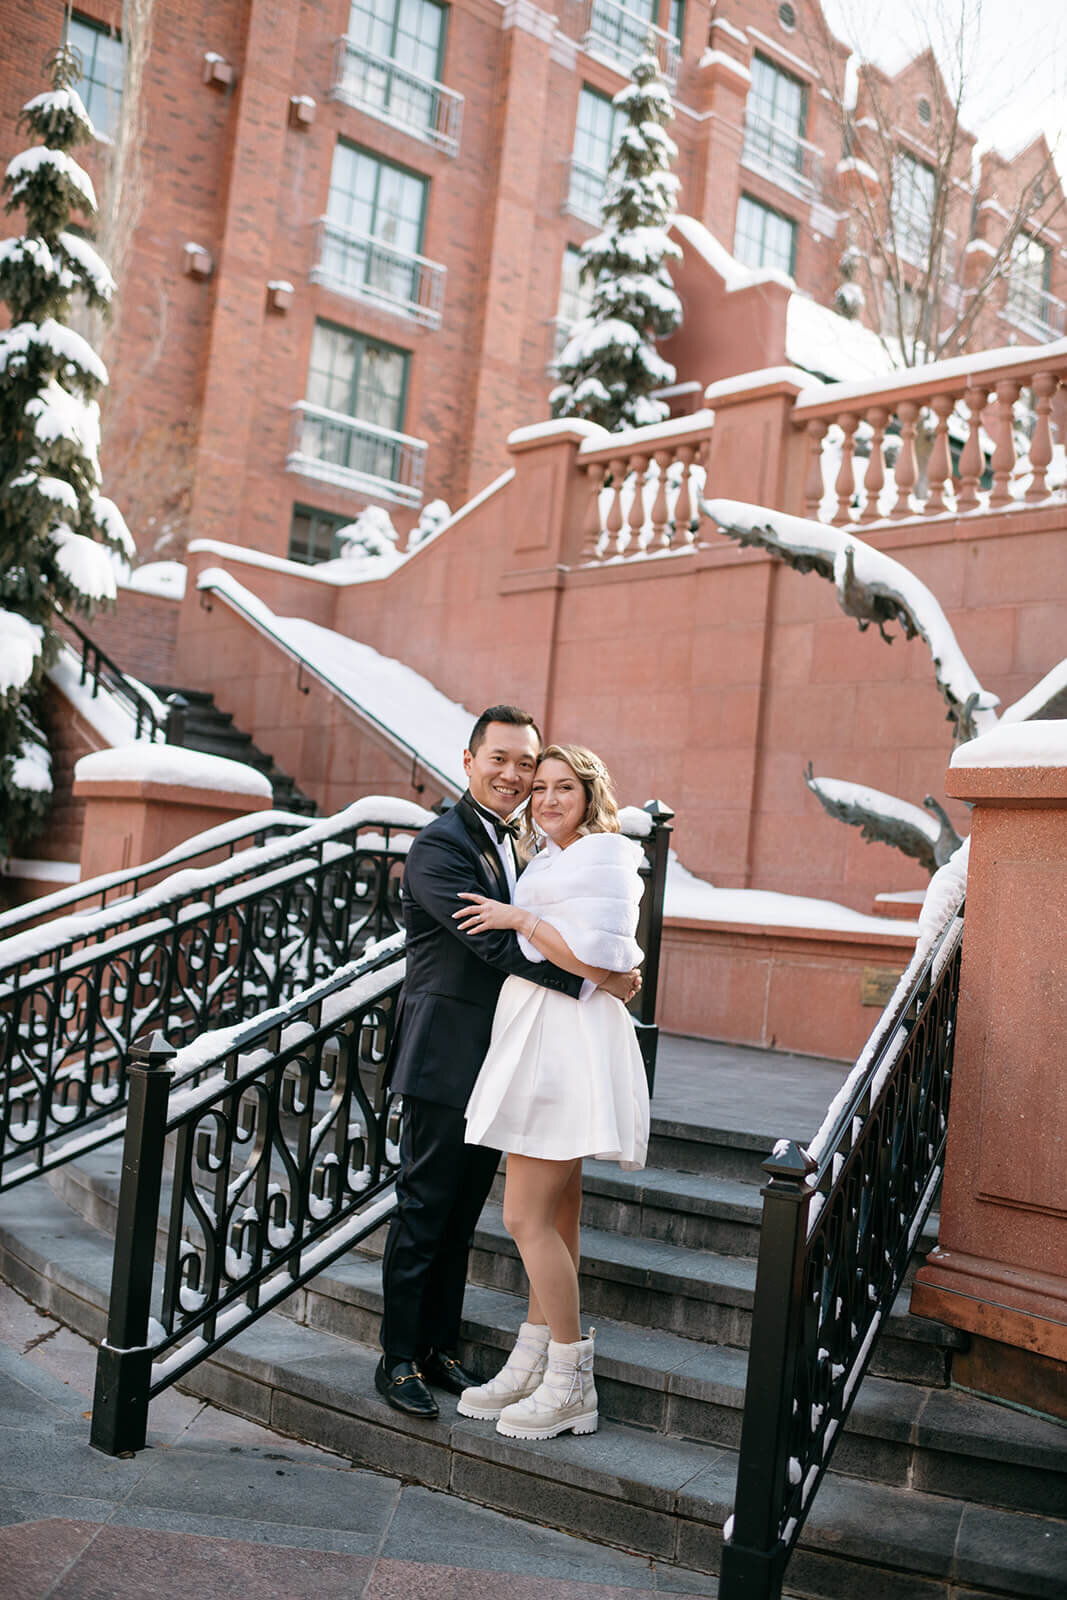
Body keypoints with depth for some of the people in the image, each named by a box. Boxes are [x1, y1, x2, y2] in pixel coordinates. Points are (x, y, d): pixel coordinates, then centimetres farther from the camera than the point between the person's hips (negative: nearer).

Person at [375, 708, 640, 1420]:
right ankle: (399, 1357, 13)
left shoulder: (515, 846, 15)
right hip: (446, 1059, -8)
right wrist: (592, 978, -24)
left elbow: (519, 936, 14)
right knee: (424, 1210, 1)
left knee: (462, 1215, 14)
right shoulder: (441, 844, -14)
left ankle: (440, 1346, 25)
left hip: (495, 1065, 8)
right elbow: (496, 941, -23)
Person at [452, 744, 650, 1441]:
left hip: (568, 1045, -9)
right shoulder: (548, 861, 20)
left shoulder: (604, 854, -9)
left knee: (527, 1217, -8)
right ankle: (530, 1367, 20)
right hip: (538, 1042, 9)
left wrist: (518, 918, -12)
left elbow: (593, 956, -19)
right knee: (555, 1215, 13)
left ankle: (570, 1383, 3)